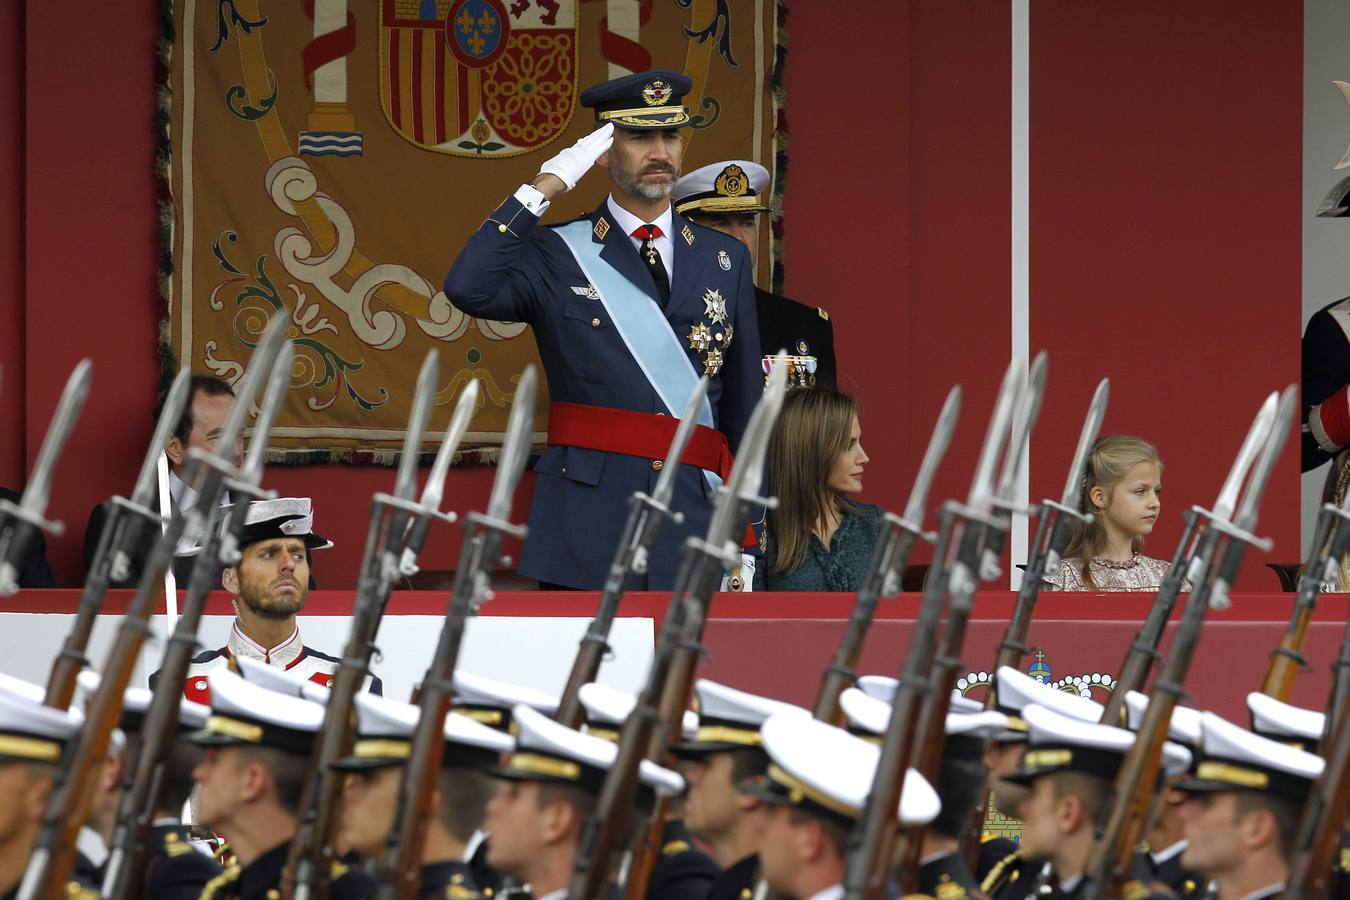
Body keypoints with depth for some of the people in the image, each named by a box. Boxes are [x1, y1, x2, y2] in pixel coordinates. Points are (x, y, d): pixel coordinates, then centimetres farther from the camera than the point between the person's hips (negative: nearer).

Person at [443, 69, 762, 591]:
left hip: (696, 518, 2)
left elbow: (744, 410, 14)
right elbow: (468, 289, -15)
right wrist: (542, 190, -10)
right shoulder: (556, 255, 6)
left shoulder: (725, 260, 14)